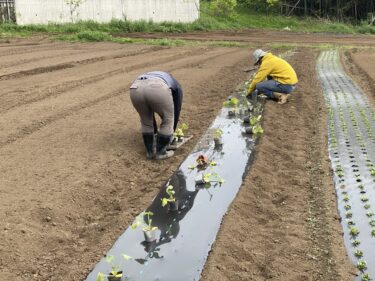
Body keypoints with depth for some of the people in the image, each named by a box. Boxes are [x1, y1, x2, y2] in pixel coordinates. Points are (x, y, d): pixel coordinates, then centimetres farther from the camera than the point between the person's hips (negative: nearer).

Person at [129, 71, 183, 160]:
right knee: (168, 121, 21)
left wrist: (155, 131, 59)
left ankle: (150, 152, 34)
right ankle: (160, 152, 27)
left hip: (136, 88, 4)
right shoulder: (176, 86, 38)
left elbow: (148, 112, 50)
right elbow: (176, 109, 39)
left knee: (146, 122, 29)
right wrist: (172, 130, 50)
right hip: (158, 89, -4)